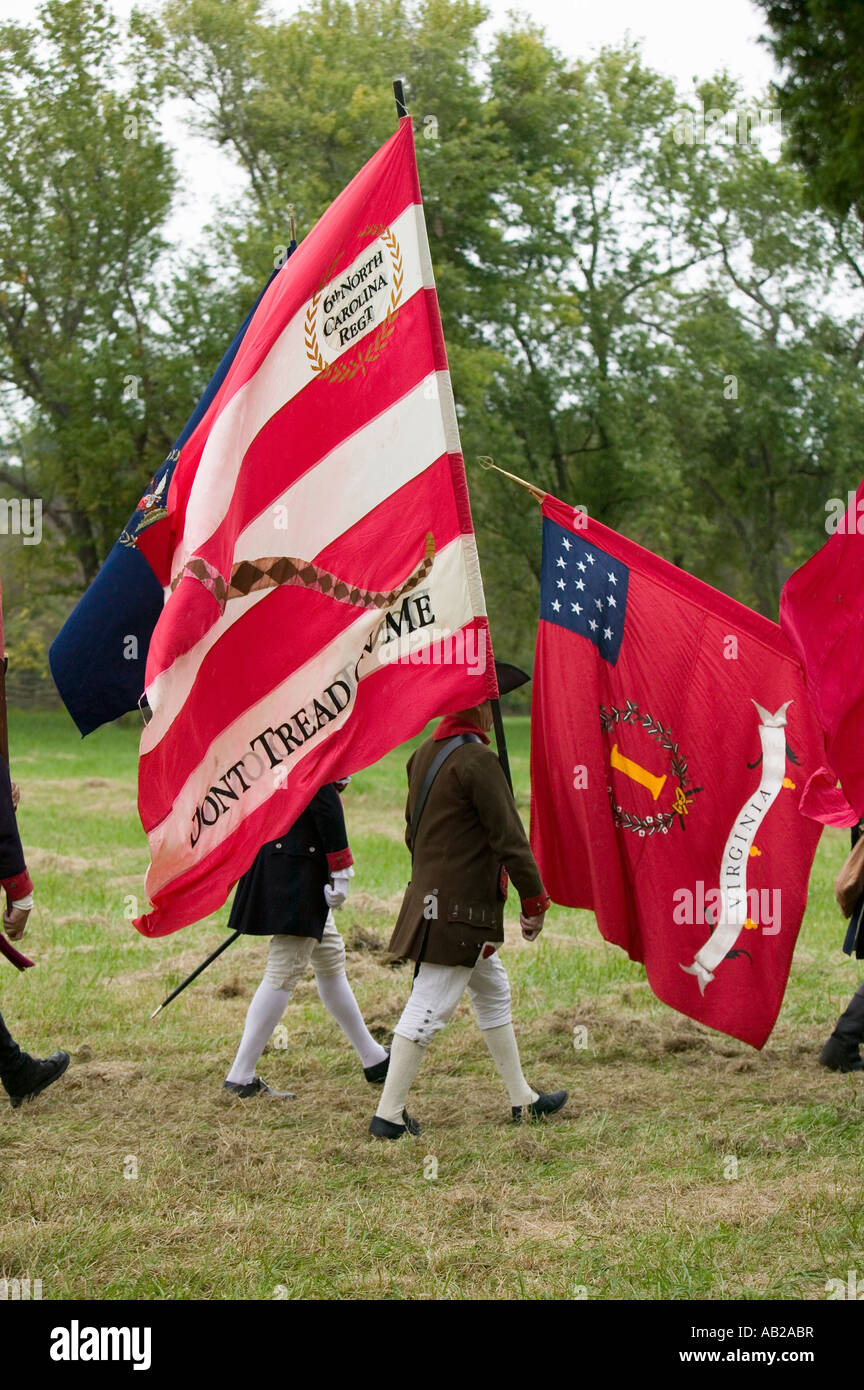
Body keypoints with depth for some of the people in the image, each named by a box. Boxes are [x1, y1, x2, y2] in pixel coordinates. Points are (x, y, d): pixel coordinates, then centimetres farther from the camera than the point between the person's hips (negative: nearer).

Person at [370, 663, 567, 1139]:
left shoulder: (424, 754, 9)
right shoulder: (477, 760, -19)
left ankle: (522, 1099, 29)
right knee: (428, 1009, -5)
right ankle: (389, 1114, -2)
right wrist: (534, 903, -10)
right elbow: (509, 837, -17)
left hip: (431, 897, 10)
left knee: (494, 994, 20)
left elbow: (413, 828, 19)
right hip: (462, 911, -10)